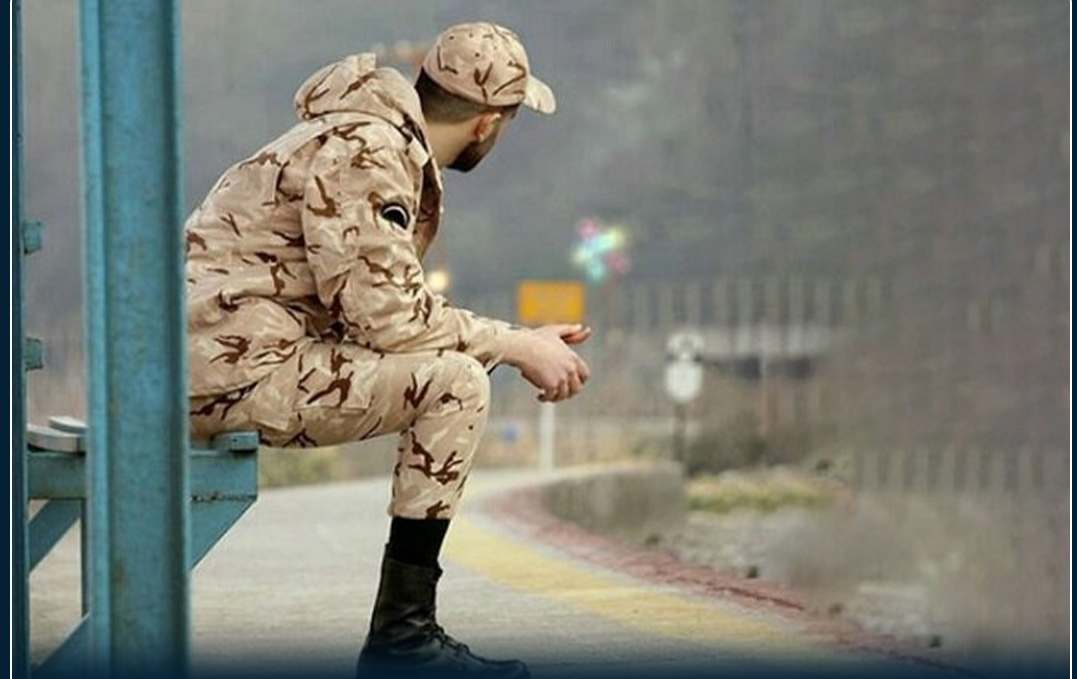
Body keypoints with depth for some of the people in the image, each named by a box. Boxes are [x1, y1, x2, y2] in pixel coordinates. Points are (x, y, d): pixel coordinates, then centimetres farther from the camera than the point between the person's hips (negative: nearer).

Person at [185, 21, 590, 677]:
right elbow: (389, 314, -19)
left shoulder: (398, 150, 18)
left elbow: (399, 305, 19)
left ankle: (408, 624, 11)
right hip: (235, 369, -10)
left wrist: (520, 341, 10)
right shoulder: (362, 155, -15)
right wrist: (515, 346, -9)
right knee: (456, 383, -14)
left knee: (455, 365, 14)